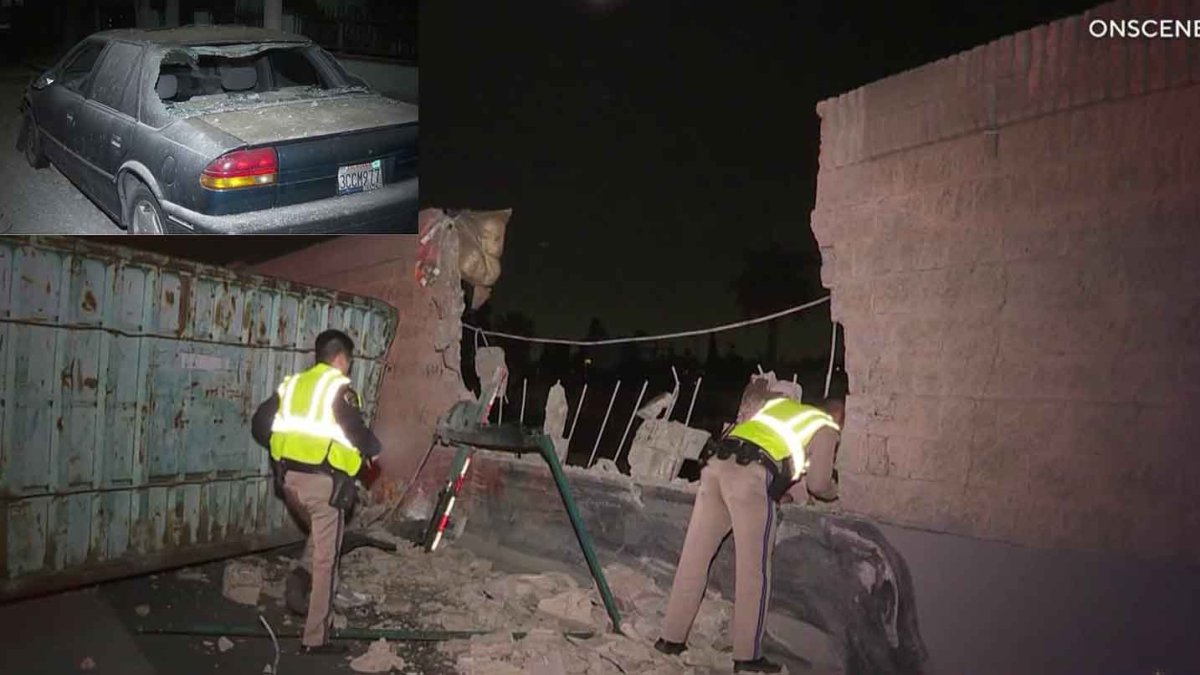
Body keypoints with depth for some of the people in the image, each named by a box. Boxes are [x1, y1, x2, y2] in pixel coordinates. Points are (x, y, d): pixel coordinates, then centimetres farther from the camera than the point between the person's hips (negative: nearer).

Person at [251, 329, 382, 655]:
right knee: (325, 559, 3)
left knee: (319, 538, 32)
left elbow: (260, 424, 13)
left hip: (289, 477, 7)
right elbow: (356, 430, -18)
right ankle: (315, 638, 9)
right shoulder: (338, 387, -8)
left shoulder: (292, 383, 11)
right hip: (322, 481, -7)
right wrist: (372, 449, 2)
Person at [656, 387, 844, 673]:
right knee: (753, 569, 2)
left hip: (716, 461, 6)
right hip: (751, 474, -6)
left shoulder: (779, 403, 33)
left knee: (694, 557, 10)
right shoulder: (826, 427, 16)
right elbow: (818, 483, 8)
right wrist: (834, 491, 32)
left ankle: (671, 638, 17)